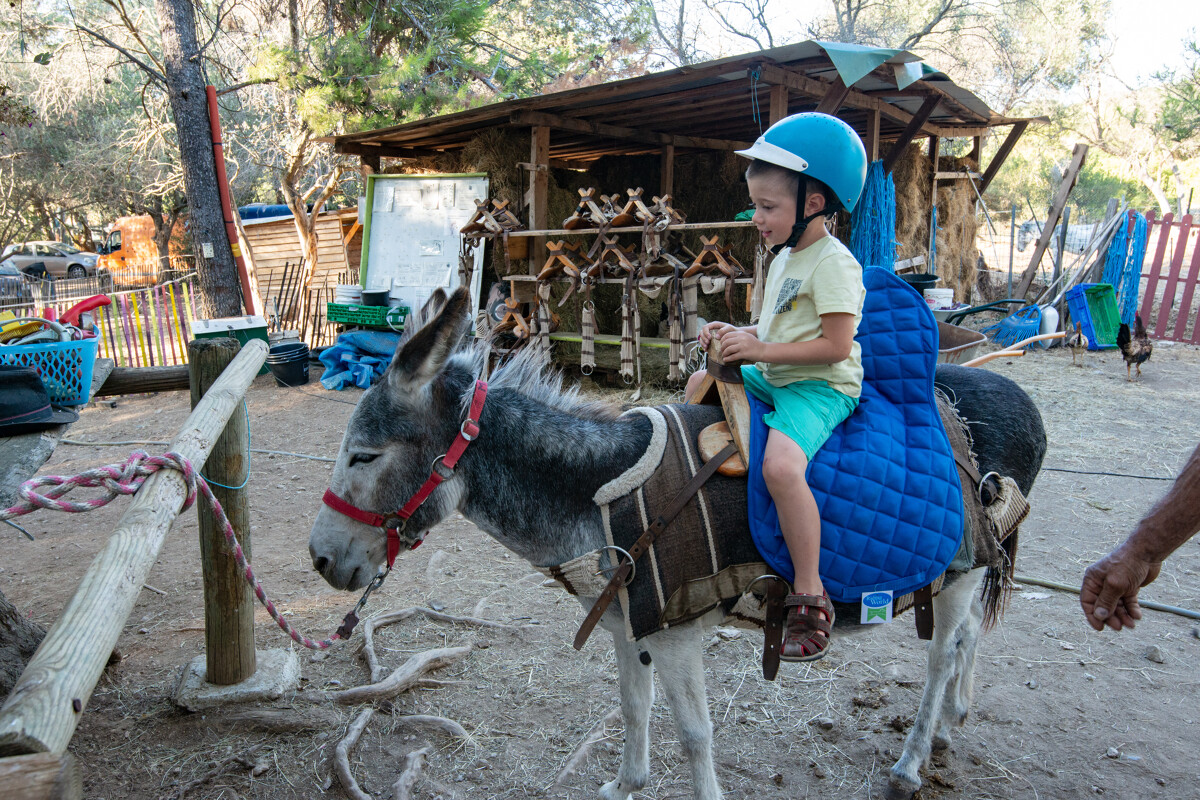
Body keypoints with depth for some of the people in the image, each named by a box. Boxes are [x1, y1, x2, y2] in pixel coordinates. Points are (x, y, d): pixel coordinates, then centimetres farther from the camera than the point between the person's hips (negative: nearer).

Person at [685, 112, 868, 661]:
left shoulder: (832, 263, -16)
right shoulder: (786, 256, 14)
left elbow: (836, 345, -23)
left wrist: (760, 350, -22)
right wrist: (737, 334, 4)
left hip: (821, 387, -10)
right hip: (773, 377, 10)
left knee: (780, 464, -34)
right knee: (700, 382, 18)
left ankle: (810, 599, -23)